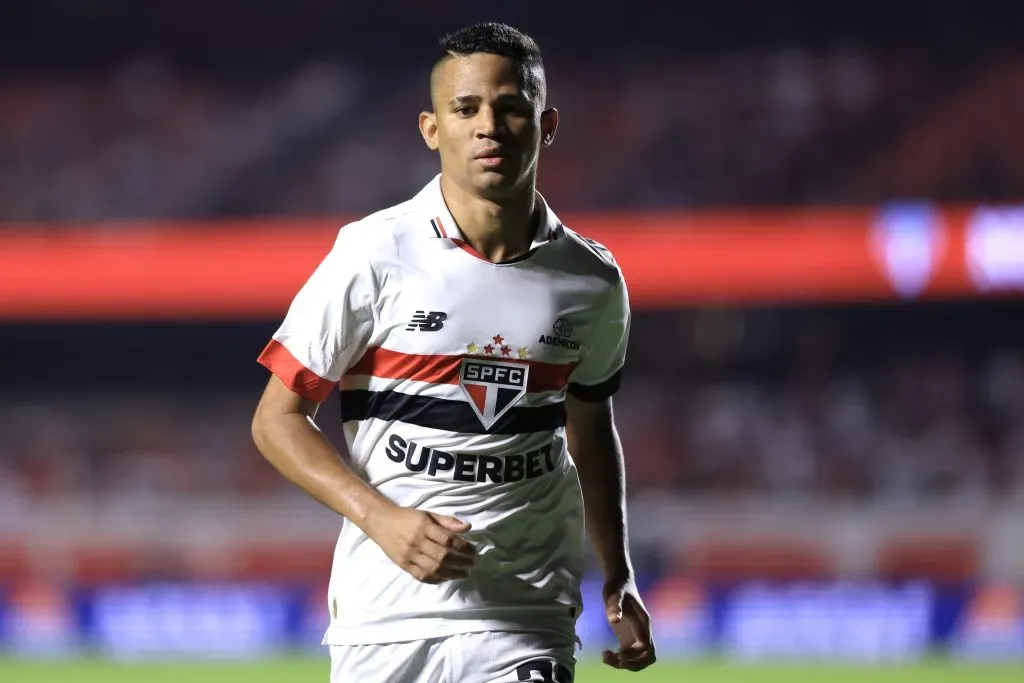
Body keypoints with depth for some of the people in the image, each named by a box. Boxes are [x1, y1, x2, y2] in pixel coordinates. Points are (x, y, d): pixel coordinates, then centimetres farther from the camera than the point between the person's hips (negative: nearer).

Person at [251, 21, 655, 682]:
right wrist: (382, 518, -17)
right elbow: (277, 418, -3)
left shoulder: (594, 282, 4)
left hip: (527, 625, 2)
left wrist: (619, 579, 17)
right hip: (385, 620, -2)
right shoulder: (375, 254, -7)